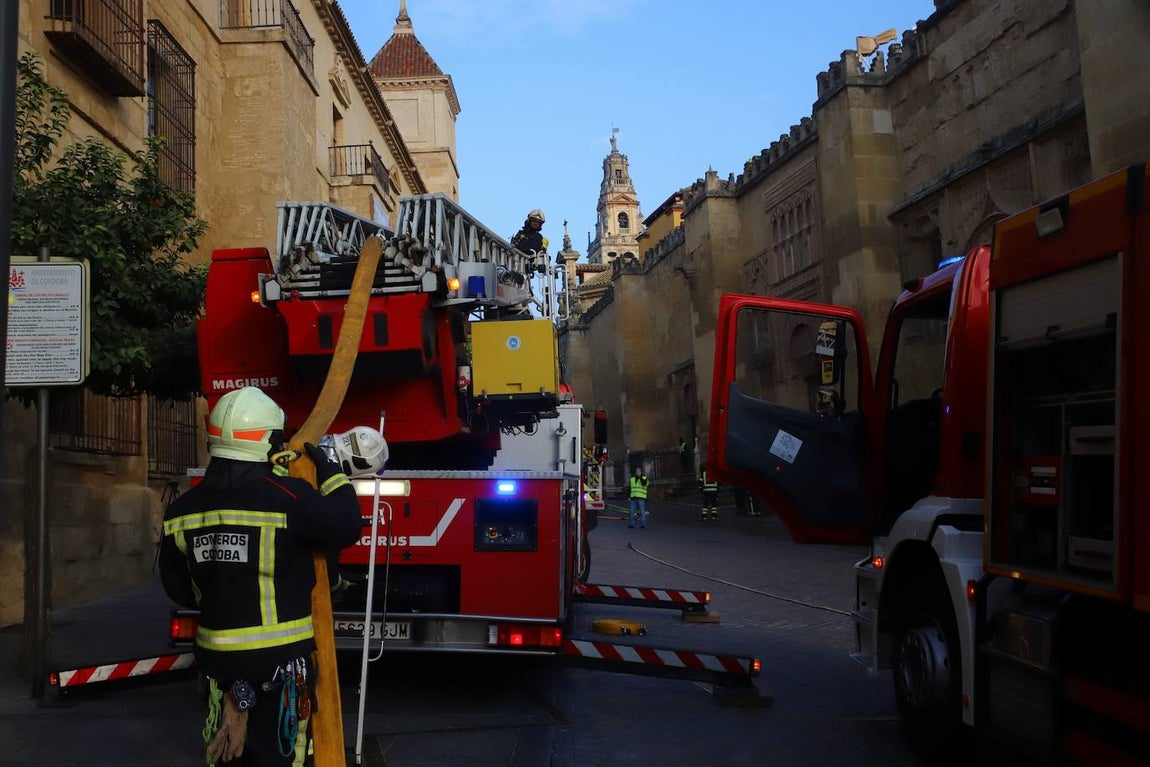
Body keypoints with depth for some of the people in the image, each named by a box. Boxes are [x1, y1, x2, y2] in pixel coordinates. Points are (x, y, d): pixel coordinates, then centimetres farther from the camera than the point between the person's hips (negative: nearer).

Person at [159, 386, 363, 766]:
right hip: (278, 656, -5)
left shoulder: (183, 510, 0)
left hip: (218, 657, 5)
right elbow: (345, 526, -11)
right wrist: (330, 471, 2)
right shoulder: (289, 497, -18)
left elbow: (178, 588, 10)